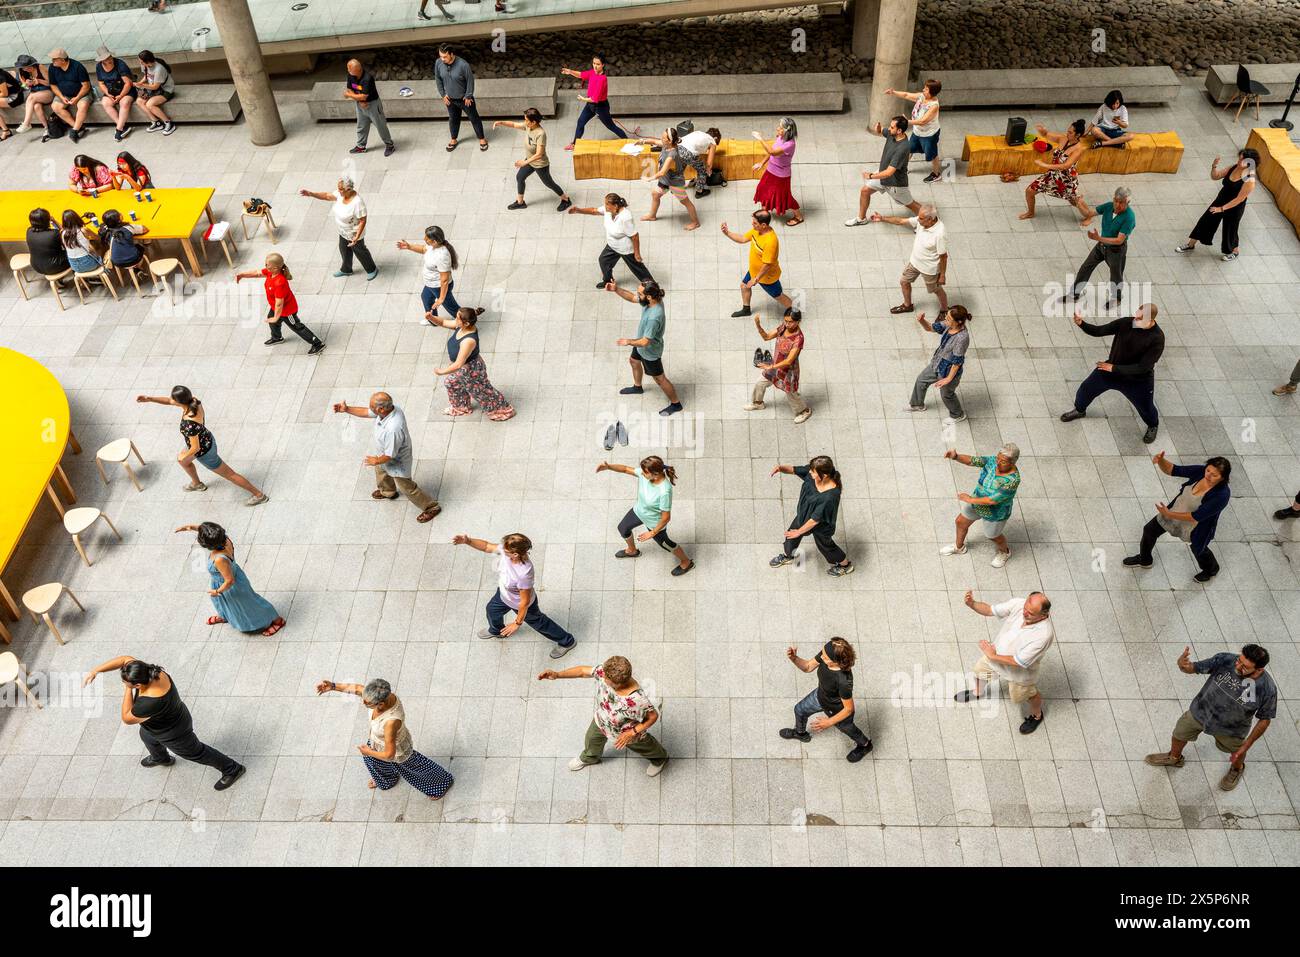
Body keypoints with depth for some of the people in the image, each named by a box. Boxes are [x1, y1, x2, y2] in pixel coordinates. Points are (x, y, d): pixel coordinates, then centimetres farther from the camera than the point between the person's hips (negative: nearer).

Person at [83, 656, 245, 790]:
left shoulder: (151, 701, -47)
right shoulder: (149, 671, -27)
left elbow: (127, 718, -30)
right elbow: (125, 659, -11)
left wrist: (127, 689, -31)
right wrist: (96, 670, -15)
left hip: (174, 734, -8)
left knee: (195, 752, 18)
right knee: (146, 736, 37)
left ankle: (232, 769, 38)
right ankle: (161, 758, 69)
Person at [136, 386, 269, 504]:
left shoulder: (190, 424, -42)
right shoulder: (193, 401, -20)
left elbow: (196, 448, -30)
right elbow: (168, 401, -3)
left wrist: (185, 456, -11)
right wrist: (149, 398, -13)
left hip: (204, 451, -8)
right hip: (206, 439, 8)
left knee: (229, 474, 11)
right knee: (181, 460, 34)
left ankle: (259, 494, 27)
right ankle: (197, 484, 59)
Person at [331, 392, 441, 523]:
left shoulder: (393, 429, -47)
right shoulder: (388, 409, -22)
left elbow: (390, 455, -32)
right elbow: (367, 412, -1)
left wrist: (376, 461, -14)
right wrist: (347, 409, -5)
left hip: (397, 462, -9)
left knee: (407, 487, 12)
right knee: (380, 469, 36)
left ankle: (431, 507, 31)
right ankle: (387, 491, 65)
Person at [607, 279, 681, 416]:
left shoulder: (655, 317, -44)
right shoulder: (651, 299, -19)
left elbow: (644, 342, -36)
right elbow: (632, 298, -1)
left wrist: (628, 342, -18)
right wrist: (616, 289, -17)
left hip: (650, 352, -9)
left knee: (660, 379, 13)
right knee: (633, 361, 34)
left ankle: (675, 404, 36)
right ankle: (637, 387, 62)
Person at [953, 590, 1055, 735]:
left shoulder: (1044, 634, -42)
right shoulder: (1018, 604, -28)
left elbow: (1019, 661, -34)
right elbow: (989, 610, -19)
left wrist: (993, 656, -25)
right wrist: (972, 604, -39)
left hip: (1020, 671, -5)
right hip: (997, 652, 5)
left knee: (1025, 695, 23)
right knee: (980, 670, 28)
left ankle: (1037, 716, 57)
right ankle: (978, 692, 63)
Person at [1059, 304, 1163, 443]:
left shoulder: (1157, 339, -30)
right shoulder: (1125, 323, -19)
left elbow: (1143, 367, -30)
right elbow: (1098, 331, -17)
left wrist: (1114, 368, -31)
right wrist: (1081, 324, -35)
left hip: (1138, 380, -3)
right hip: (1111, 369, 4)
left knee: (1146, 407, 15)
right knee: (1086, 388, 14)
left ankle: (1153, 426, 50)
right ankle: (1079, 410, 47)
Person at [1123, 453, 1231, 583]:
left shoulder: (1222, 495, -38)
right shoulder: (1200, 471, -24)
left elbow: (1196, 517, -35)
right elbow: (1171, 469, -19)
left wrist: (1169, 514, -35)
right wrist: (1161, 460, -40)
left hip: (1196, 527, -5)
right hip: (1176, 510, 5)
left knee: (1198, 549, 26)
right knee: (1150, 530, 20)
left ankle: (1211, 569, 62)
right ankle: (1144, 560, 50)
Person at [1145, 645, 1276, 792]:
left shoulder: (1268, 689, -32)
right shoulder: (1224, 660, -31)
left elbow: (1265, 720, -16)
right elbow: (1194, 668, -22)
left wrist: (1246, 745, -13)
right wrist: (1183, 664, -48)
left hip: (1230, 729, -2)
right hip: (1199, 712, 2)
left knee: (1236, 753, 29)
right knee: (1179, 735, 24)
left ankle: (1236, 770, 66)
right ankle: (1174, 758, 58)